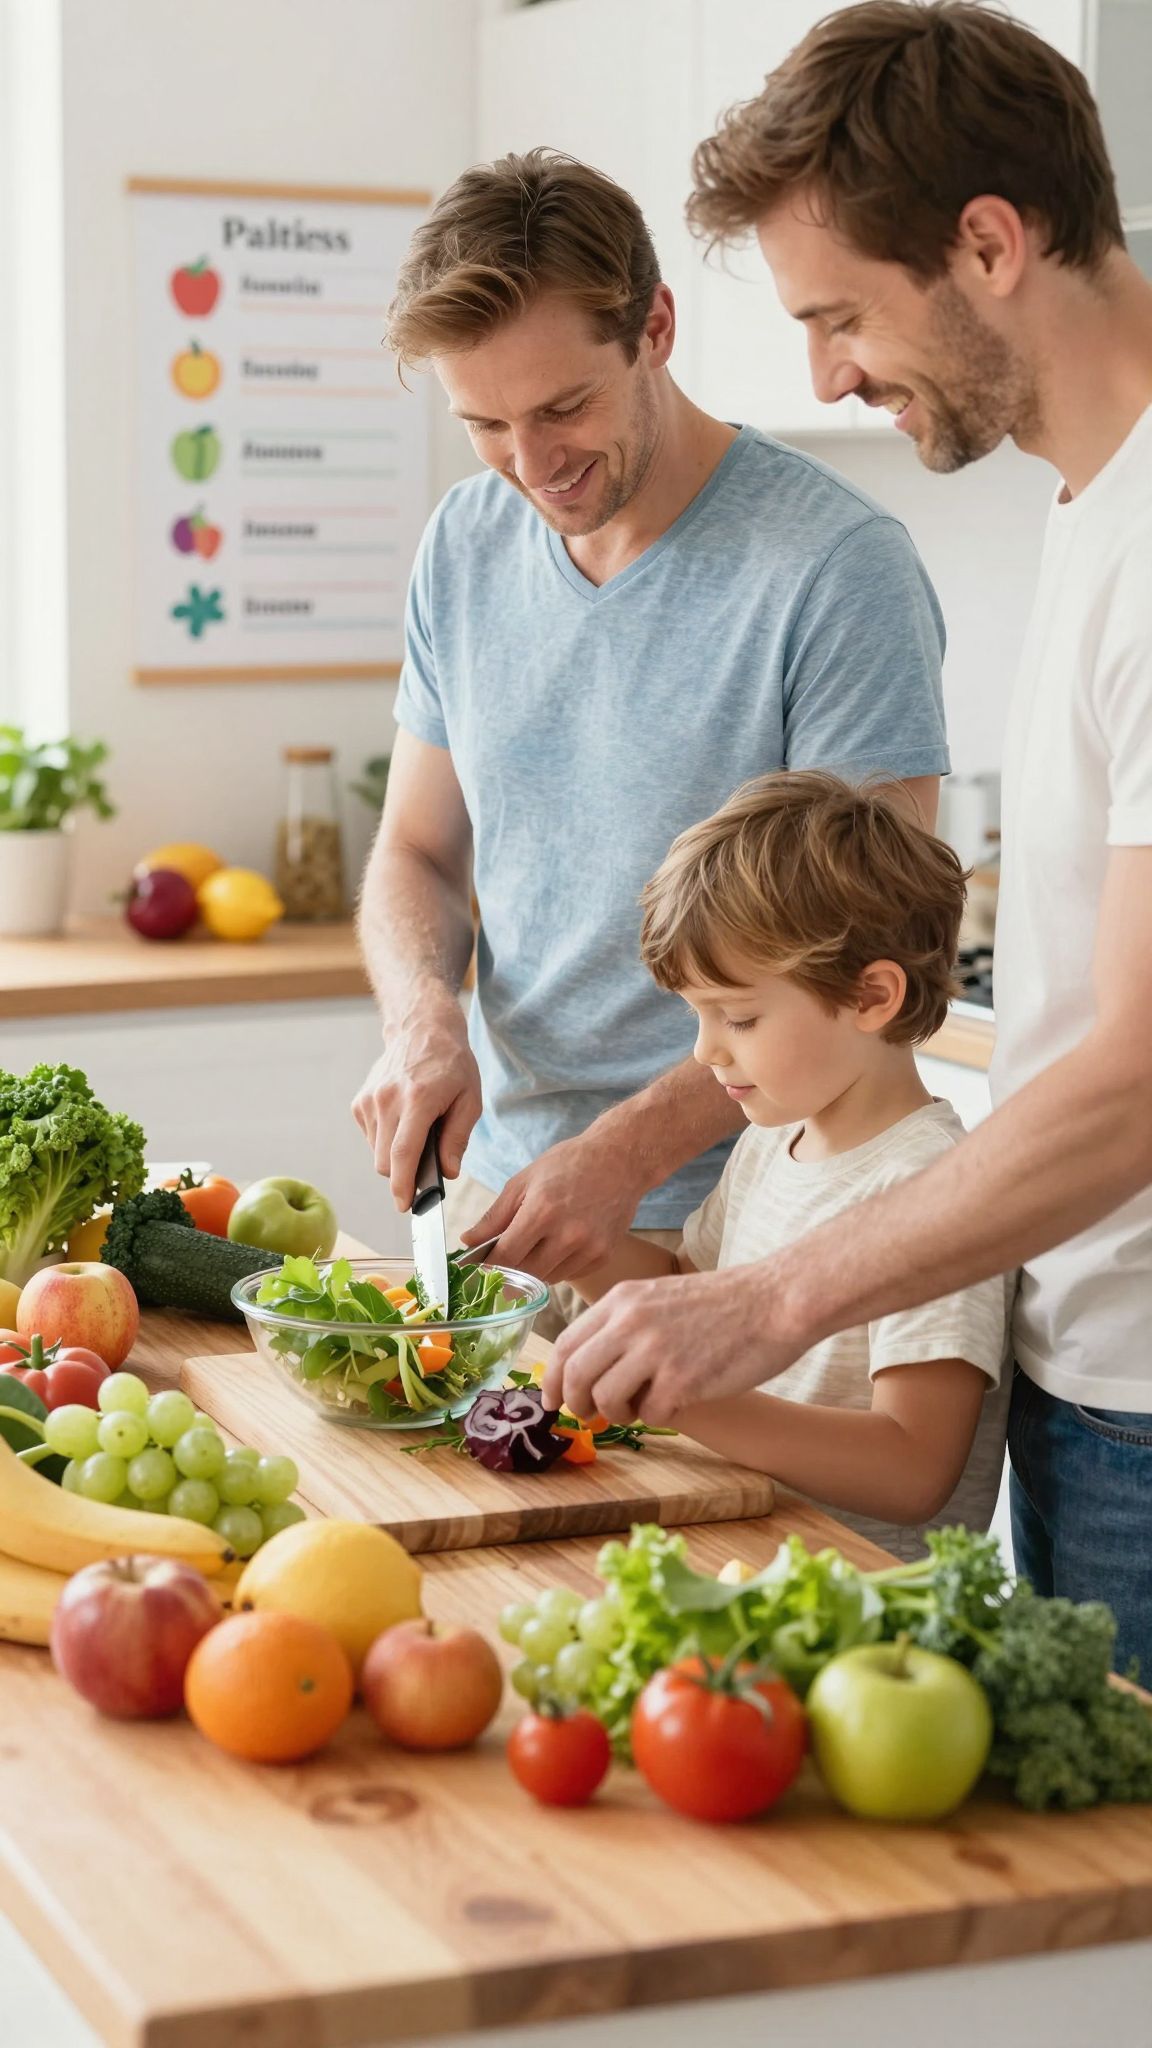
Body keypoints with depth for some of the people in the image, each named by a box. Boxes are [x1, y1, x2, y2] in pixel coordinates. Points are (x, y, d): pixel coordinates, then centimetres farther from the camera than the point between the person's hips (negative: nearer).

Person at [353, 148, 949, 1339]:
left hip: (724, 1210, -5)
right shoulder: (466, 548, 5)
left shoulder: (837, 567, -15)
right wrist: (423, 1016, -9)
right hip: (501, 1194, 6)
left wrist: (628, 1150, -24)